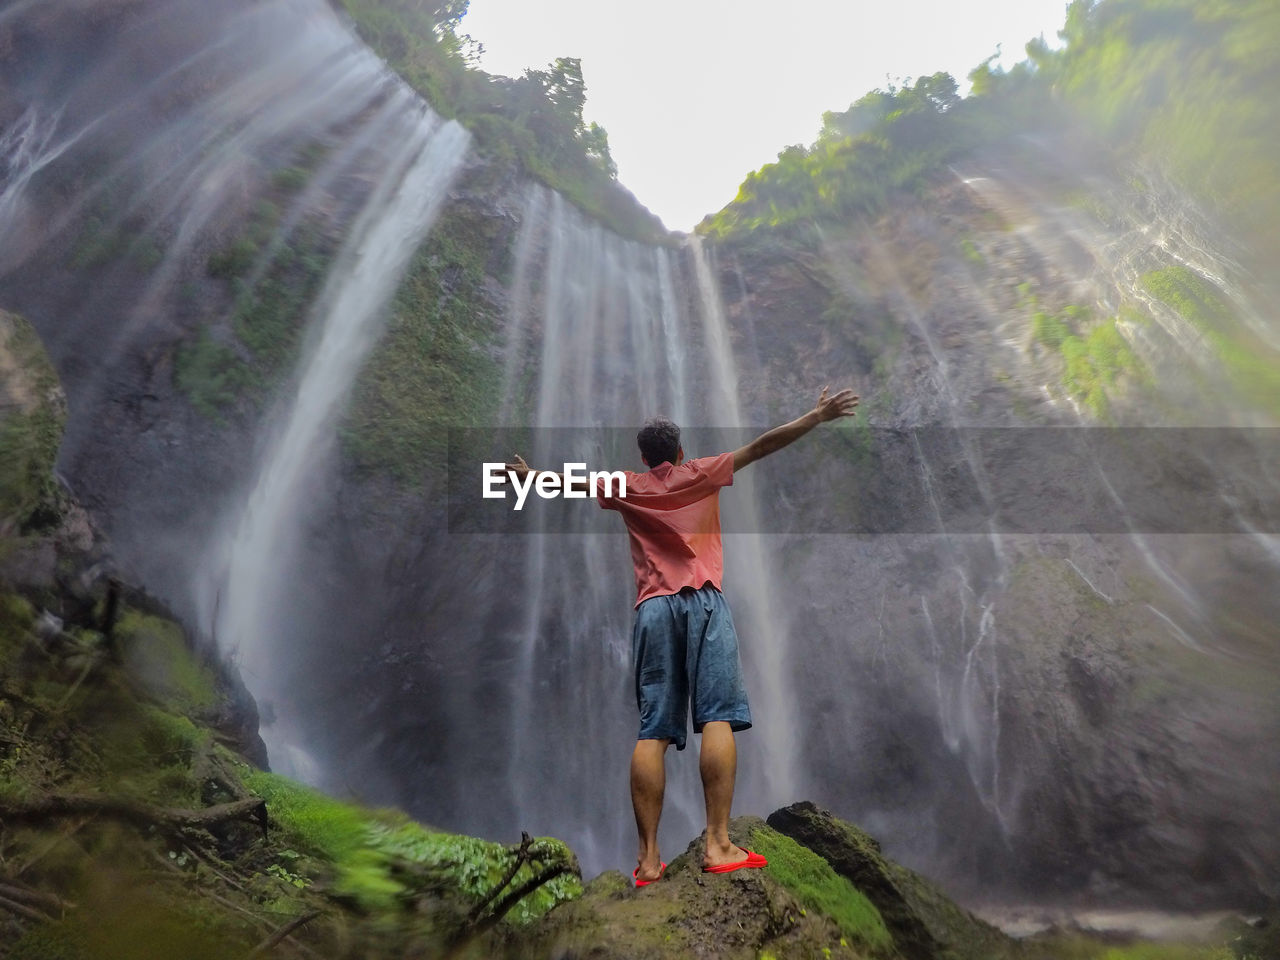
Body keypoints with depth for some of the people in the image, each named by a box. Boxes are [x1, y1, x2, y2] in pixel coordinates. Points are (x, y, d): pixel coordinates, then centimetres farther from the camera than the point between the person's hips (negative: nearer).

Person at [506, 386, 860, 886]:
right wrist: (817, 415, 16)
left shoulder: (627, 487, 18)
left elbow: (572, 481, 31)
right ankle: (718, 844, -16)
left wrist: (529, 474, 48)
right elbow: (762, 446, 11)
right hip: (703, 601, -2)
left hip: (652, 608, 2)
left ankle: (648, 857, -1)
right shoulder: (700, 473, 14)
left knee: (652, 732, 0)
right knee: (718, 718, -9)